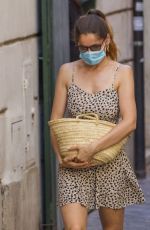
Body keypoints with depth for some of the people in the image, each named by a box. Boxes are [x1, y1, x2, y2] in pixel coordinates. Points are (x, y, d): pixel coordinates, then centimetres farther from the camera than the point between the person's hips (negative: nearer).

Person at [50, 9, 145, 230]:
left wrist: (92, 149, -20)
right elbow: (55, 120, 6)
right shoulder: (67, 72, 4)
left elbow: (129, 122, -12)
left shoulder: (122, 73, -2)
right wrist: (61, 156, -9)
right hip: (73, 168, 0)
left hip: (111, 165, 0)